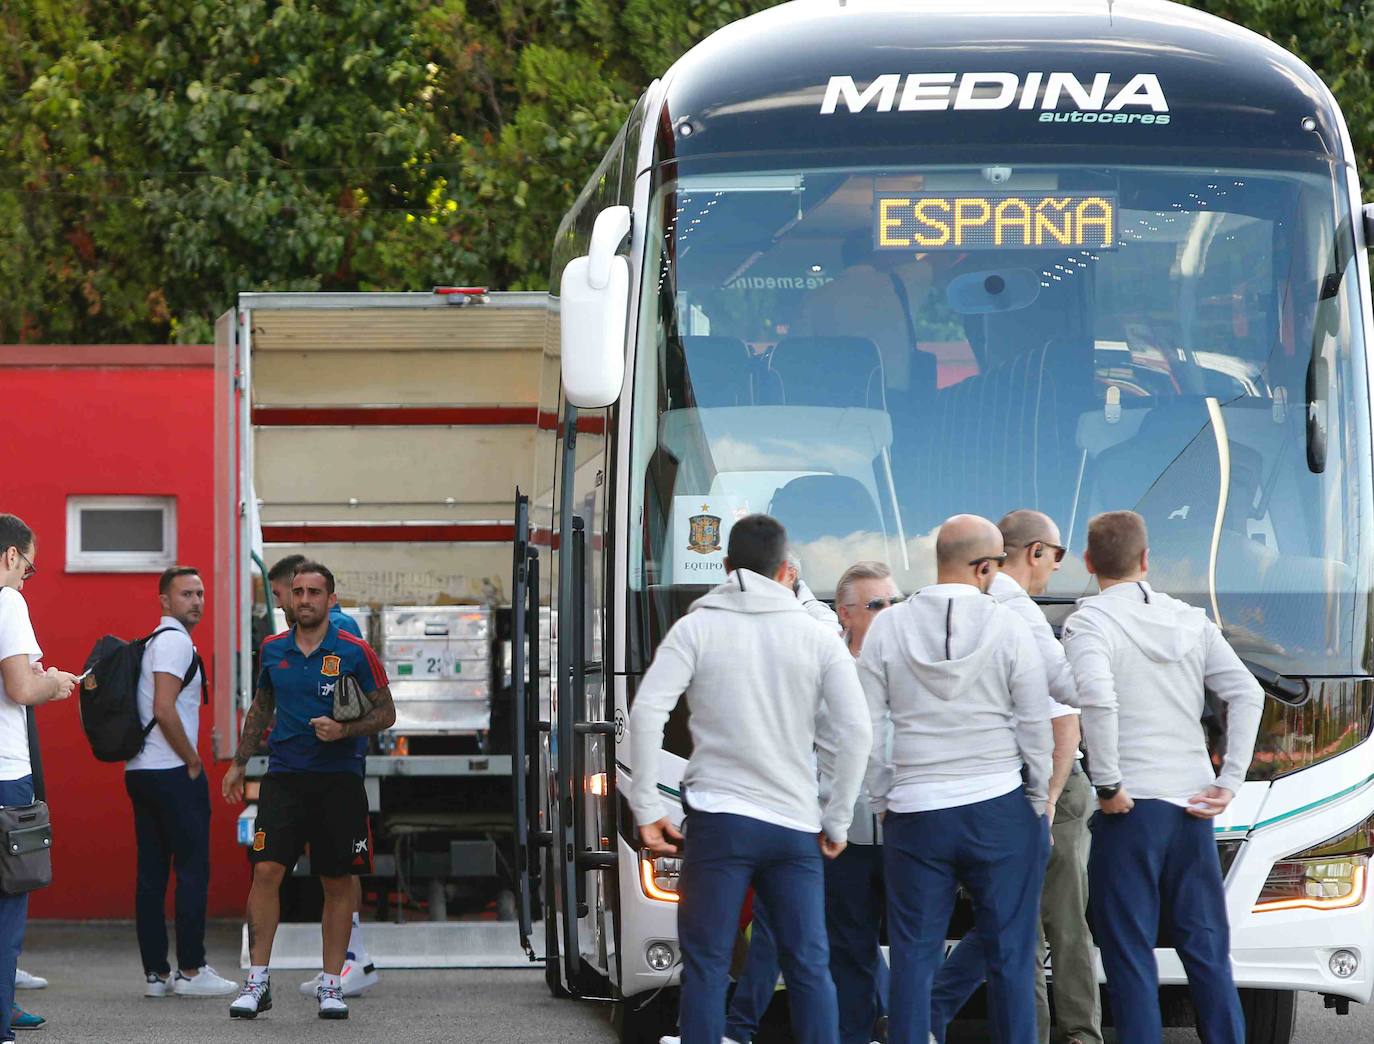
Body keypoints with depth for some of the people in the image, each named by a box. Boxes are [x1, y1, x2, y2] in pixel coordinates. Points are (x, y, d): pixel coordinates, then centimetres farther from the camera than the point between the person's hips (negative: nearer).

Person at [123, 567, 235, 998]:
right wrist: (193, 761, -12)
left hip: (141, 771, 10)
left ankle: (155, 973, 8)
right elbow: (164, 710, -21)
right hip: (172, 771, -10)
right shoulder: (175, 642, -11)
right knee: (193, 868, -5)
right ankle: (191, 970, -6)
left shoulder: (154, 642, 20)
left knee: (152, 873, 7)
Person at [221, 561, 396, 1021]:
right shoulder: (273, 650, 8)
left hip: (338, 779, -2)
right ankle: (257, 980, -8)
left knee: (337, 882, 4)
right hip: (284, 775, 2)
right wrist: (239, 764, 21)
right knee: (266, 871, -11)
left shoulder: (354, 652, -3)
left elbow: (385, 713, 1)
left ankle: (331, 983, 12)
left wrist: (344, 731, -16)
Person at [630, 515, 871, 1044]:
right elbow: (856, 730, 0)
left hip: (718, 820, -2)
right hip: (796, 823, 2)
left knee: (706, 966, 1)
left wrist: (647, 810, -4)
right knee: (809, 967, 6)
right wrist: (837, 821, 8)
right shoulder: (817, 636, 6)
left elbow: (646, 713, -9)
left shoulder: (696, 628, 1)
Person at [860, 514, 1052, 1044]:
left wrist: (884, 802, 13)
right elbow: (1035, 728, -2)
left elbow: (869, 732, 3)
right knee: (1009, 954, 4)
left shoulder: (887, 628, 0)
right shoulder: (1008, 628, -6)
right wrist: (1038, 803, 9)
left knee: (913, 956, 6)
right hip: (1001, 811, -1)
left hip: (914, 815, 2)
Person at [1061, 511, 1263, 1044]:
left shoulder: (1089, 622, -6)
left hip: (1130, 807, -5)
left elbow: (1097, 699, -22)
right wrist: (1229, 781, 3)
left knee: (1130, 954, 0)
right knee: (1207, 949, 11)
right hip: (1192, 802, 5)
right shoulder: (1190, 620, 11)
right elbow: (1247, 694, 4)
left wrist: (1107, 784, -15)